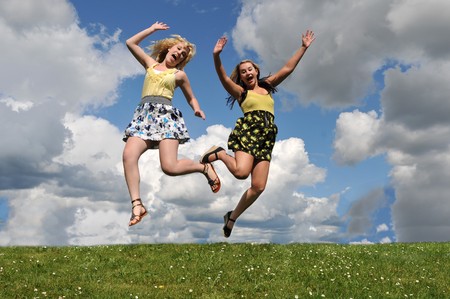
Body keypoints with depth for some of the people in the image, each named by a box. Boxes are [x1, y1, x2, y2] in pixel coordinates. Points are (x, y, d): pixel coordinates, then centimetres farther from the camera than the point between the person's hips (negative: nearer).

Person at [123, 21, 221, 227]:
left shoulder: (179, 74, 17)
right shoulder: (150, 63, 23)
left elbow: (191, 98, 23)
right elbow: (130, 43, 24)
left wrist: (197, 109, 1)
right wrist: (152, 29, 27)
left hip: (165, 115, -2)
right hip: (144, 115, 3)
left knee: (170, 167, -20)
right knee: (128, 155, -26)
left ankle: (204, 167, 8)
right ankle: (137, 204, -24)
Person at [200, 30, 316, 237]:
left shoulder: (267, 86, 24)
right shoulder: (240, 92, 11)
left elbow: (288, 68, 22)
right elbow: (223, 77, -6)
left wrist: (303, 48, 18)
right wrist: (216, 56, -21)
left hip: (267, 137, 4)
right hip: (248, 130, -4)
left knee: (258, 187, -5)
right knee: (241, 171, -30)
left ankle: (232, 217, 14)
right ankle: (219, 153, 0)